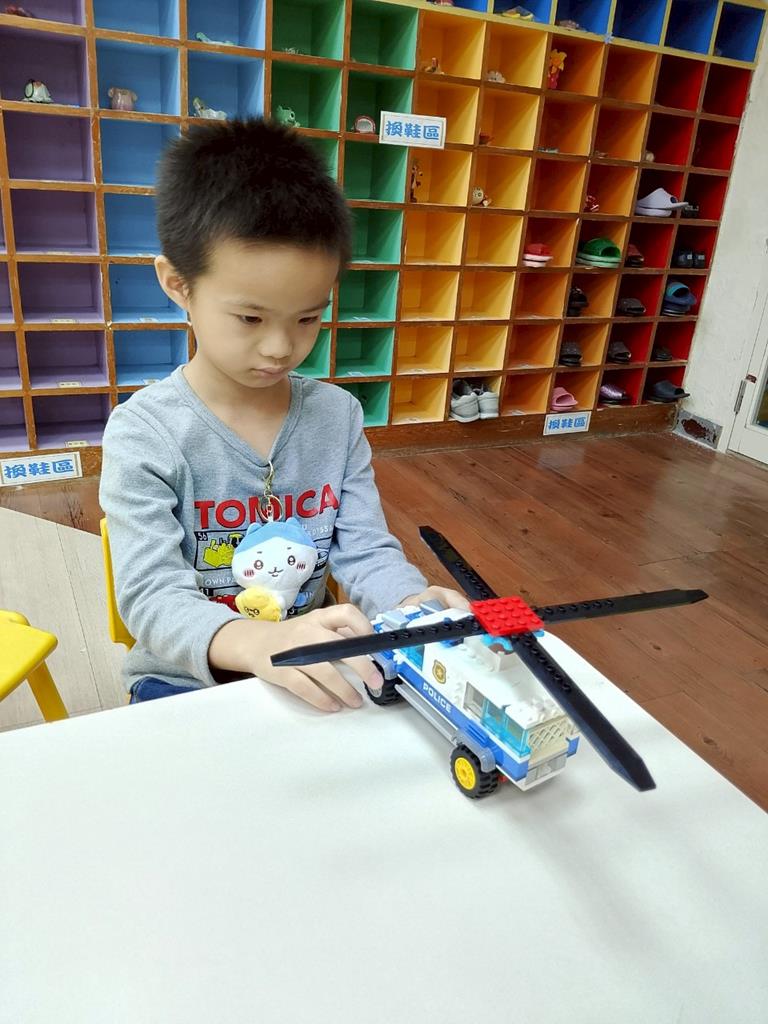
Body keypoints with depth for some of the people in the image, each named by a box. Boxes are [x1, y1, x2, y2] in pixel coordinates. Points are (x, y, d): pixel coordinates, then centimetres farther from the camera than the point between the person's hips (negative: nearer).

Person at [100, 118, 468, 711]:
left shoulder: (339, 415, -3)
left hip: (315, 677, 4)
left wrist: (412, 605, -28)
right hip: (186, 682, -3)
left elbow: (366, 551, -5)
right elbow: (152, 596, -21)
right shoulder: (145, 434, -15)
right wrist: (258, 642, -42)